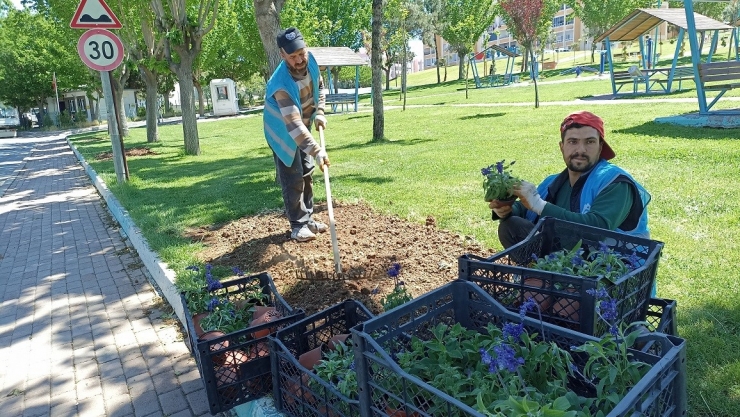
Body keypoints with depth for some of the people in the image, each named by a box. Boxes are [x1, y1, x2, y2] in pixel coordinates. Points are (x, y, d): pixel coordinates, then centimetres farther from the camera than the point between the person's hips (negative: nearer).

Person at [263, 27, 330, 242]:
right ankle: (298, 225, 7)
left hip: (304, 128, 7)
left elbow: (319, 87, 6)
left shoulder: (311, 61, -16)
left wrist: (319, 113, -6)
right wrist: (316, 150, -54)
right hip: (284, 133, -7)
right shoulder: (281, 84, -39)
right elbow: (293, 124, -46)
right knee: (292, 179, -6)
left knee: (307, 174, 13)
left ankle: (308, 218, 26)